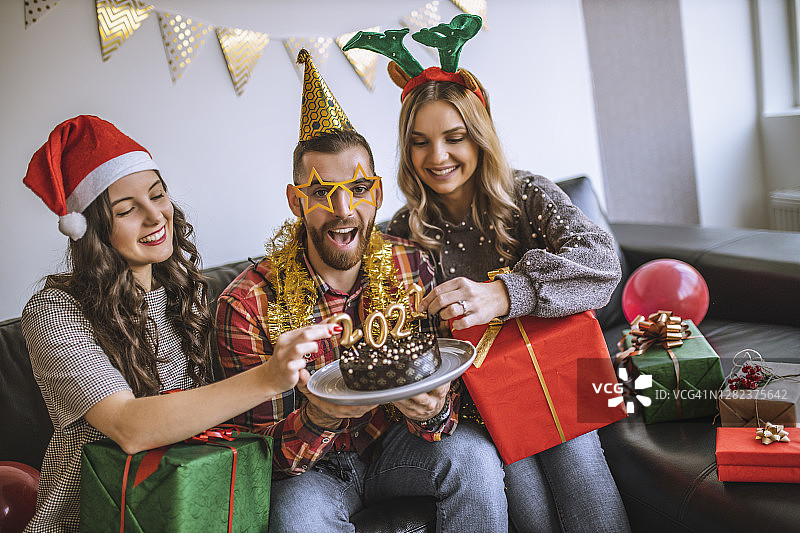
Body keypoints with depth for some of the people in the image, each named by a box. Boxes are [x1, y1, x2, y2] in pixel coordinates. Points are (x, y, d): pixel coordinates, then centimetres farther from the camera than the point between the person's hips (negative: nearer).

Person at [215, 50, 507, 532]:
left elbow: (438, 389, -6)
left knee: (473, 455, -25)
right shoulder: (247, 306, -19)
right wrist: (318, 419, -38)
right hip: (311, 466, -2)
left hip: (395, 440, 3)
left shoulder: (410, 268, -11)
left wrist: (433, 410, -32)